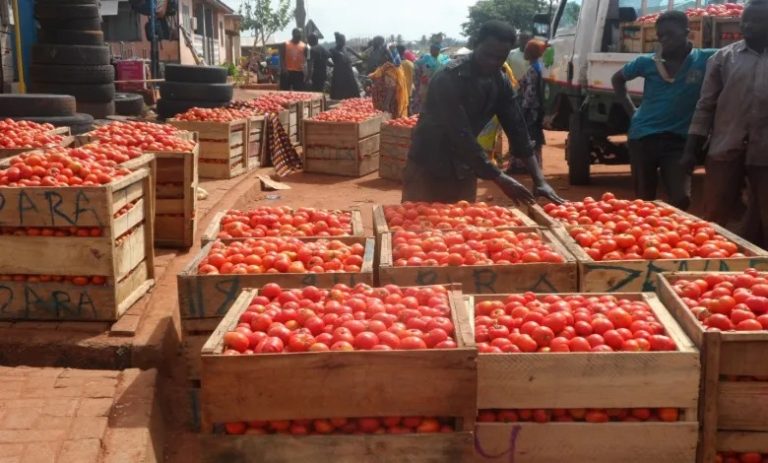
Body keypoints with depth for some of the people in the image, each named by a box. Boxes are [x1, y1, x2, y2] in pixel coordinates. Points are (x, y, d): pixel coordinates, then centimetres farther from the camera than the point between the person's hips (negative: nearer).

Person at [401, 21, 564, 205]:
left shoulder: (501, 83, -2)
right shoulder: (449, 78, -22)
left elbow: (517, 129, -3)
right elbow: (460, 134, -29)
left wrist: (539, 180, -13)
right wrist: (499, 178, -32)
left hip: (464, 171, 6)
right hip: (427, 168, -6)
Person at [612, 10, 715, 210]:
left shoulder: (705, 59, -6)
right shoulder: (647, 62, 2)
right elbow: (618, 79, 18)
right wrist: (631, 110, 8)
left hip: (679, 140, -1)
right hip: (643, 137, 2)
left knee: (681, 200, -11)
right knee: (644, 200, 9)